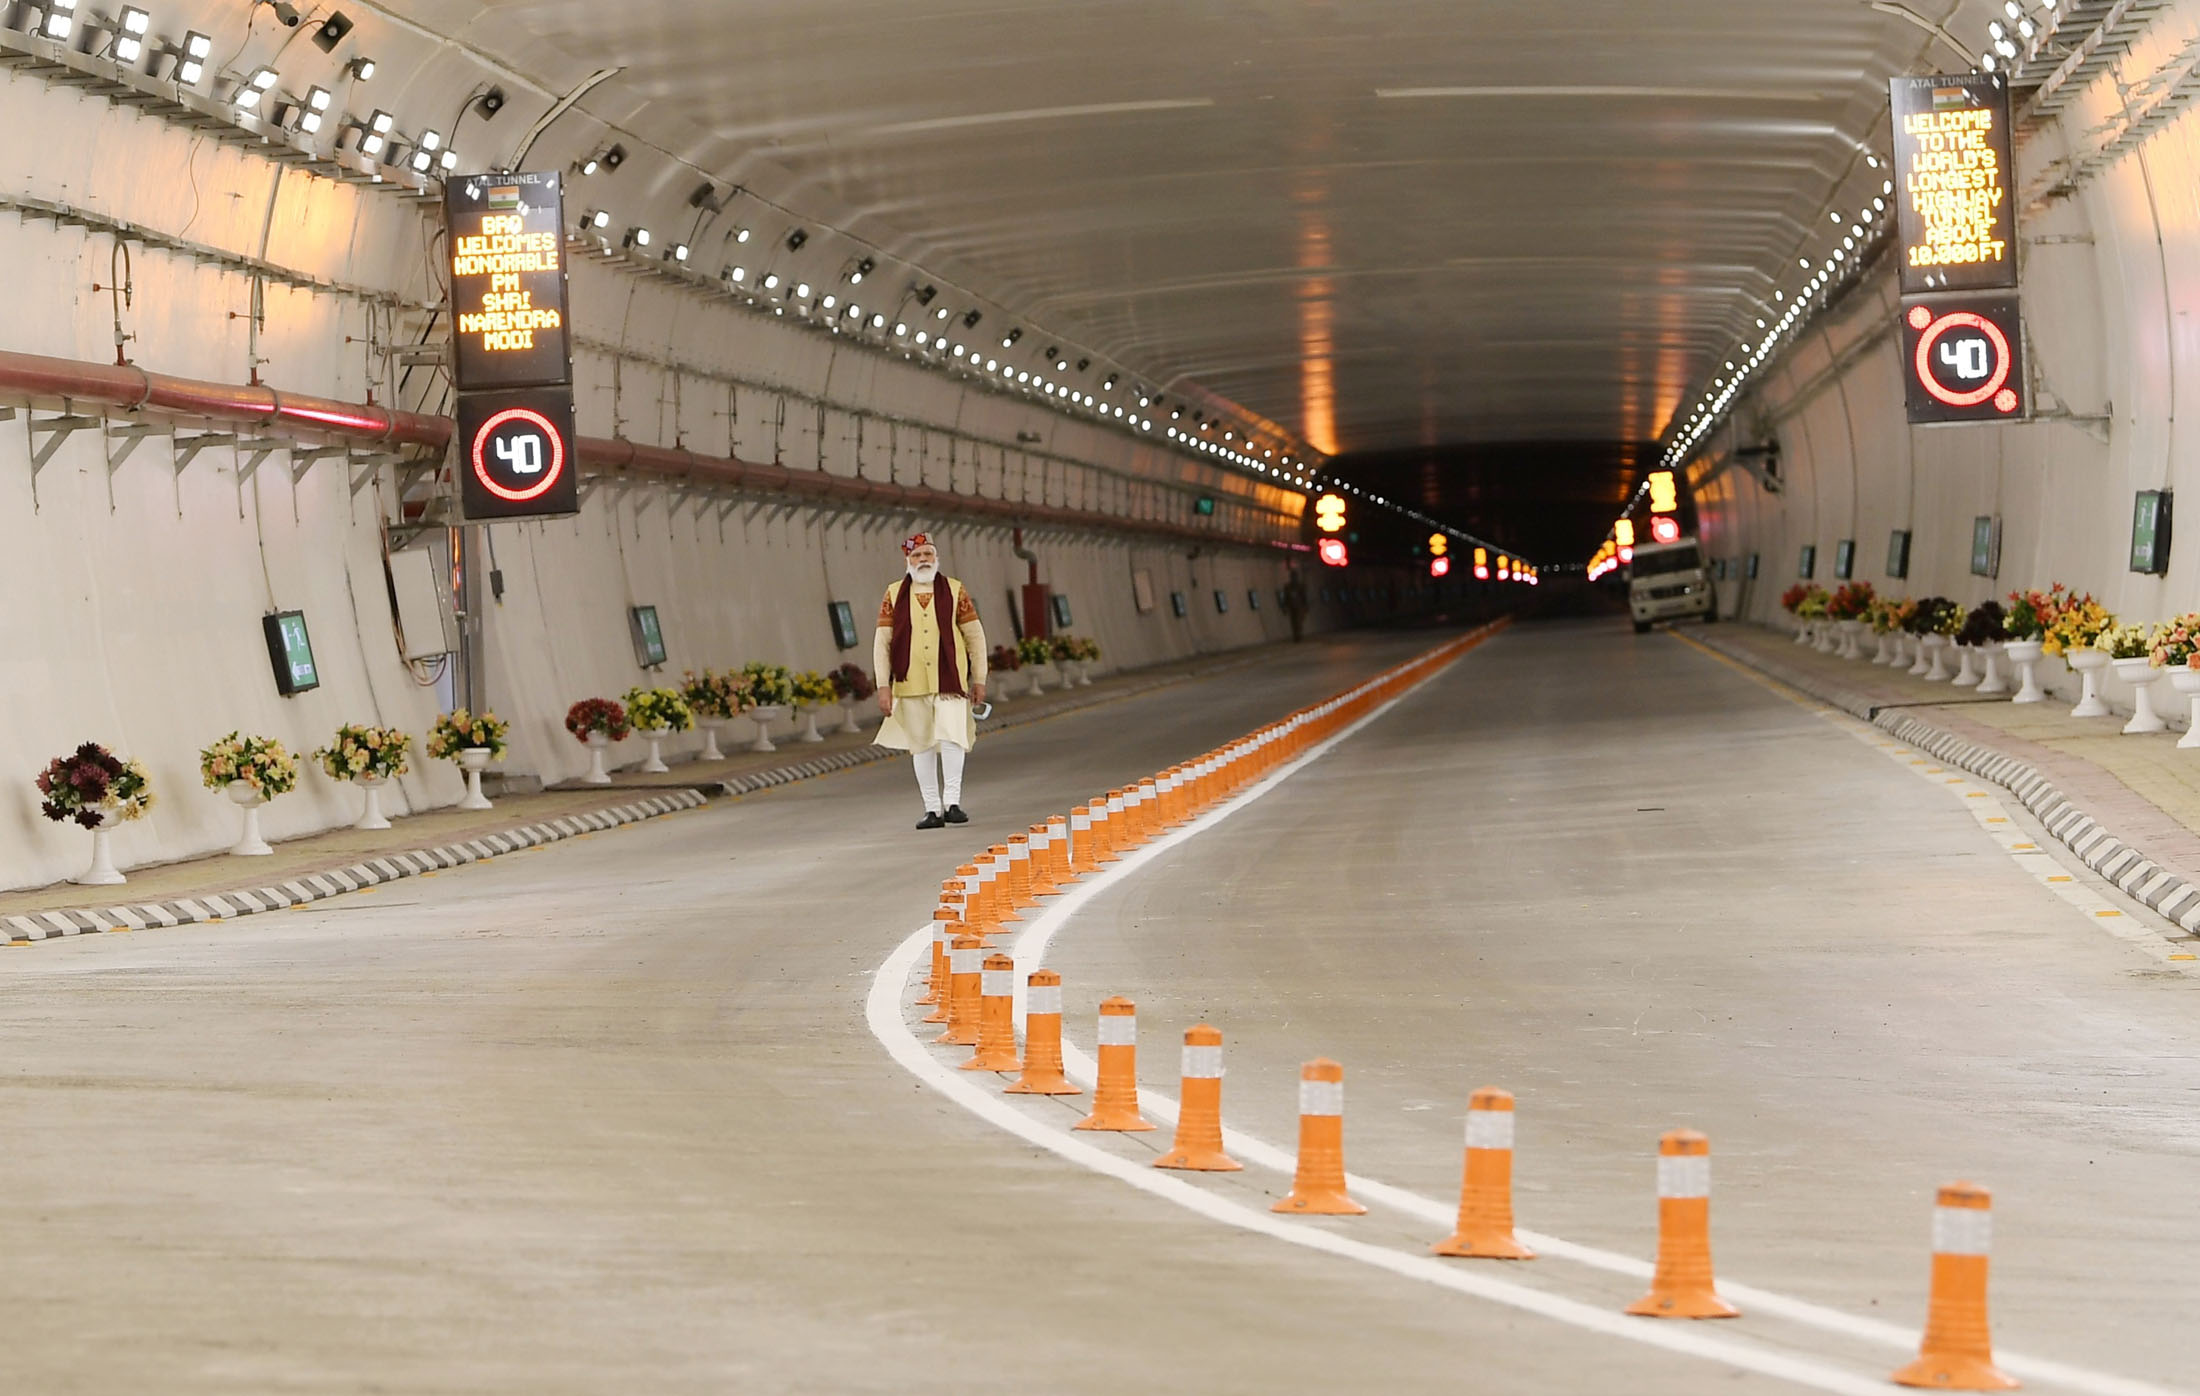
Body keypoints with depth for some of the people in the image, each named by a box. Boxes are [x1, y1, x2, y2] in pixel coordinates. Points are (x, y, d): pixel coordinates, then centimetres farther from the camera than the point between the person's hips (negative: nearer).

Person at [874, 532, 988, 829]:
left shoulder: (954, 591, 5)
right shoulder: (894, 595, 6)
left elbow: (975, 636, 8)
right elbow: (882, 642, 5)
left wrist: (979, 679, 5)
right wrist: (883, 685, -1)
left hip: (950, 681, -1)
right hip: (910, 684, 1)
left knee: (951, 737, -17)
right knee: (921, 746, 5)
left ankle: (952, 802, -12)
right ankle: (932, 809, 12)